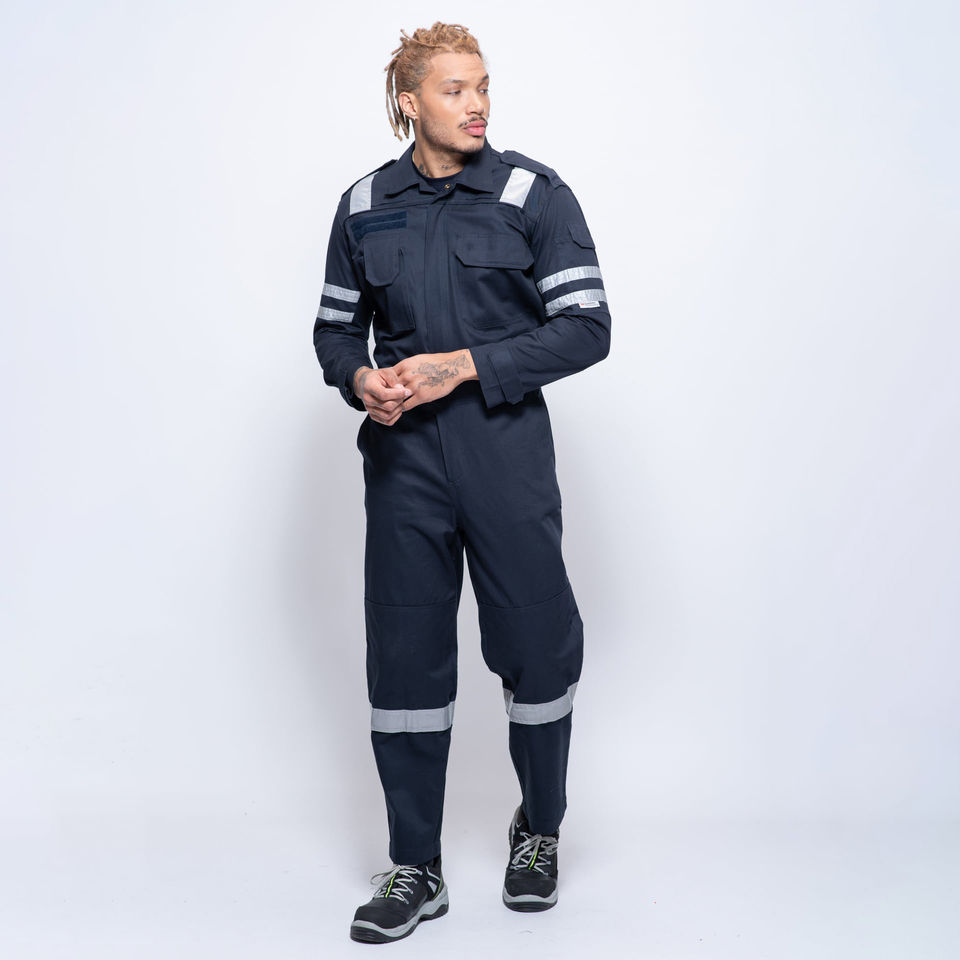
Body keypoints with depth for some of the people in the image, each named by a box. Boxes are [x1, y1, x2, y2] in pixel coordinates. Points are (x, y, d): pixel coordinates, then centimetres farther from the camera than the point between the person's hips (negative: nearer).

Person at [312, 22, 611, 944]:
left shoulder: (533, 193, -2)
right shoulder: (364, 206, 7)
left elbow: (587, 326, -6)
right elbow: (334, 328, 15)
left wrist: (465, 366, -15)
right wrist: (362, 380, -8)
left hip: (504, 446, -2)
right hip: (402, 453, 3)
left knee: (535, 645, 4)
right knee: (404, 654, 4)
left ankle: (538, 828, 32)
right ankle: (414, 870, 19)